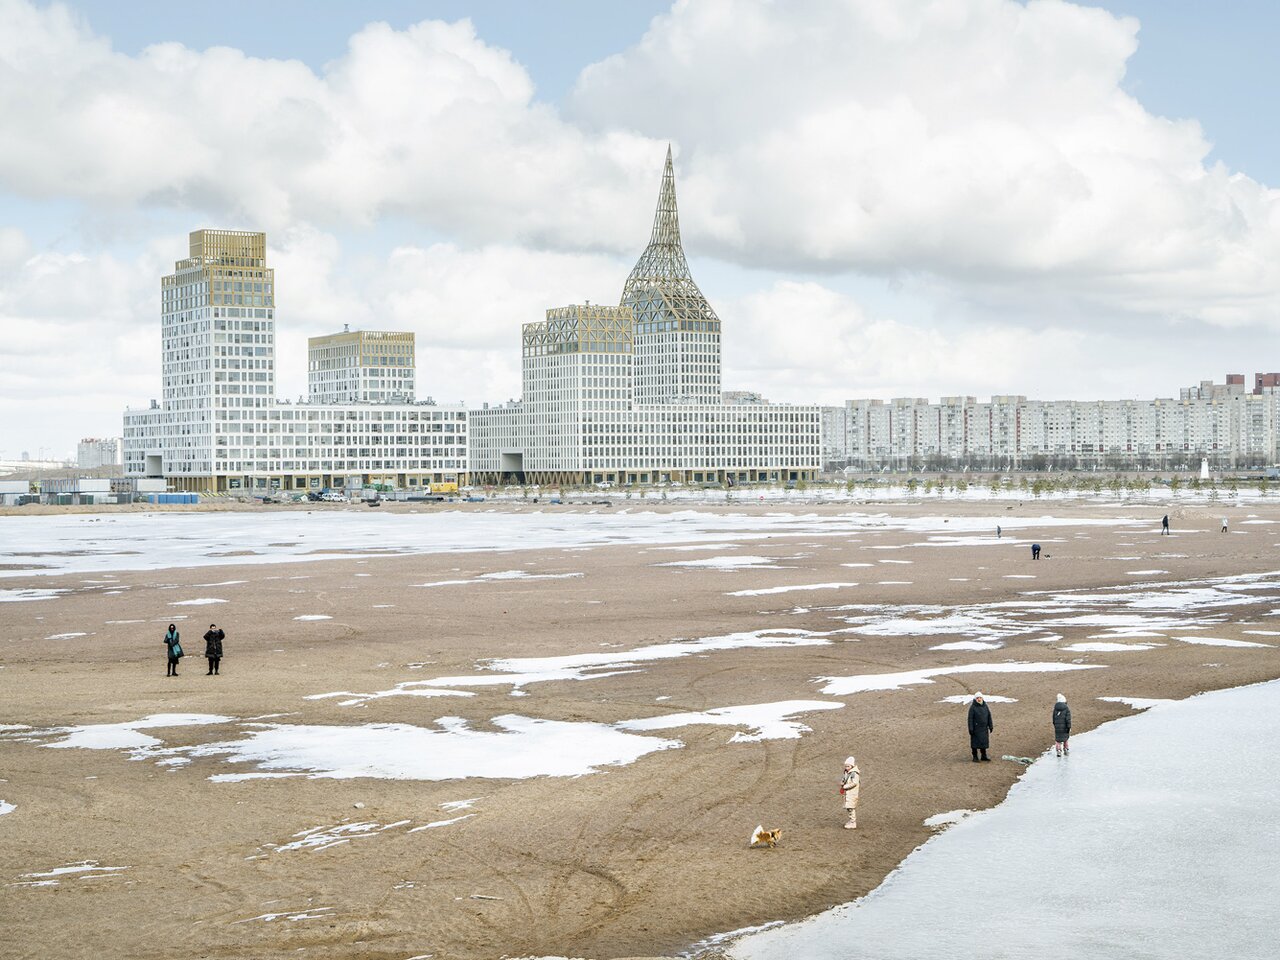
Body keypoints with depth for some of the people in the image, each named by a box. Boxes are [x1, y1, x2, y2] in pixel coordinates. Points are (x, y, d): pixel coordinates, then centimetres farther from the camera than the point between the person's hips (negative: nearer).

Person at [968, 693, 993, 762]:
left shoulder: (985, 706, 6)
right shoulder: (972, 707, -9)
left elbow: (989, 716, 11)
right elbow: (970, 719, -10)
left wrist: (991, 726, 8)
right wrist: (971, 729, -14)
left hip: (984, 728, 5)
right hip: (976, 728, -5)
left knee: (984, 742, 10)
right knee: (975, 743, 0)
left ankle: (984, 756, 21)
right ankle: (975, 757, 7)